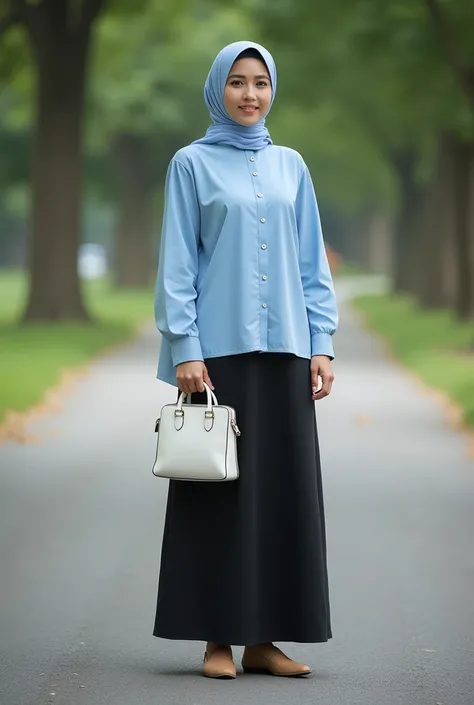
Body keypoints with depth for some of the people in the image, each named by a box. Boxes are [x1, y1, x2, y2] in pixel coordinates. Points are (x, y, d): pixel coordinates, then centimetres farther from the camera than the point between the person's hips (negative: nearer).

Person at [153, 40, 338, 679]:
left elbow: (311, 262, 13)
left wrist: (321, 343, 4)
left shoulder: (290, 166, 14)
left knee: (284, 488, 1)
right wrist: (184, 349, -10)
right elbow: (177, 264, -1)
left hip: (283, 348, 4)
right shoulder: (193, 164, 4)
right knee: (219, 490, -3)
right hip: (219, 348, -4)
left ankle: (264, 637, 7)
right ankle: (218, 638, 3)